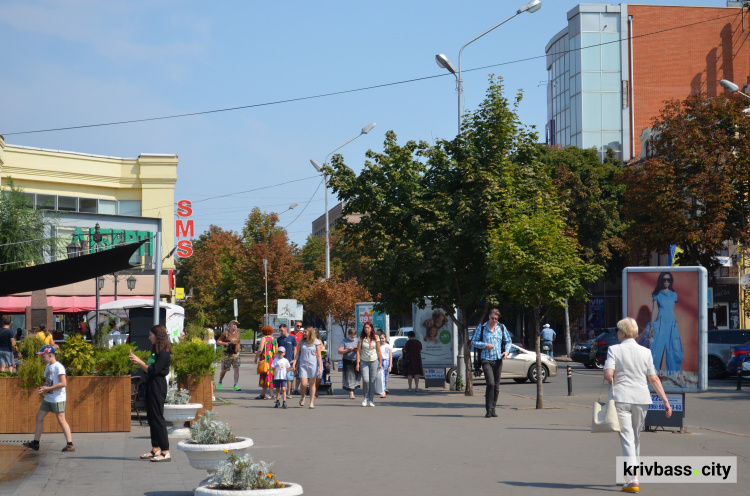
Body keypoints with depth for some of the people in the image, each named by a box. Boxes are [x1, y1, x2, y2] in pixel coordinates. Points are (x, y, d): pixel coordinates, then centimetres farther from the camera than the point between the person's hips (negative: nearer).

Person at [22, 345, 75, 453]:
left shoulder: (58, 367, -16)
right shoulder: (48, 366, 13)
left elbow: (63, 383, -23)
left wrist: (48, 389, -20)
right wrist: (42, 389, 2)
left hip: (58, 399, -10)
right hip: (48, 398, 10)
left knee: (61, 420, -11)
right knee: (39, 417, 11)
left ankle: (70, 445, -9)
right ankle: (35, 443, 19)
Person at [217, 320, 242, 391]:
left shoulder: (237, 333, 10)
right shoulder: (225, 333, -3)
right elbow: (218, 342, -3)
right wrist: (225, 343, -18)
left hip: (236, 353, 3)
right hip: (227, 355, -3)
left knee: (237, 368, -13)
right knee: (224, 370, 5)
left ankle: (235, 385, -14)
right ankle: (219, 383, 30)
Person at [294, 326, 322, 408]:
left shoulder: (316, 342, 0)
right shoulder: (301, 342, 8)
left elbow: (319, 355, 0)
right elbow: (297, 354, 13)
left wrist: (320, 367, -5)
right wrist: (294, 363, 3)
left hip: (313, 365, -1)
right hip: (303, 365, 1)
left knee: (312, 383, 2)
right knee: (303, 384, -9)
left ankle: (312, 402, 8)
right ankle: (302, 397, 20)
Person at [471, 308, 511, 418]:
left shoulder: (501, 327, 10)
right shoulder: (481, 328, 2)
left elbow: (508, 341, 17)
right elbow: (473, 342, 4)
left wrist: (506, 351, -2)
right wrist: (485, 345, -12)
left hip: (498, 360, 4)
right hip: (486, 360, -3)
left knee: (496, 386, 5)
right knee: (491, 384, -17)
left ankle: (493, 410, 14)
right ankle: (489, 410, -11)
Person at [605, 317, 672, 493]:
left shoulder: (614, 350, -4)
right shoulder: (645, 352, 5)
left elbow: (608, 375, -14)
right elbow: (654, 379, 2)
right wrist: (665, 401, 4)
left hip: (621, 398, -3)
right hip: (641, 399, 3)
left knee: (627, 439, -2)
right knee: (636, 437, 19)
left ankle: (633, 480, -12)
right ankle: (632, 475, 29)